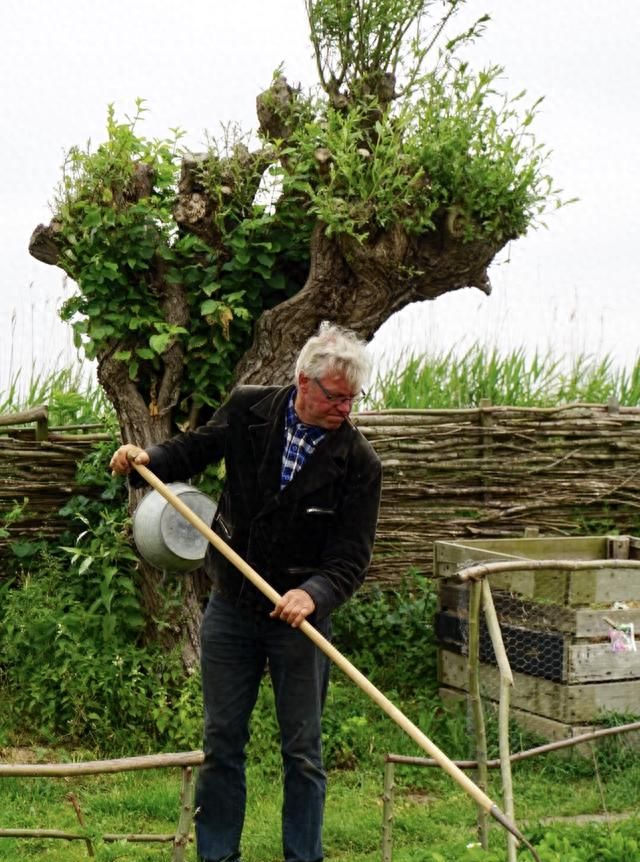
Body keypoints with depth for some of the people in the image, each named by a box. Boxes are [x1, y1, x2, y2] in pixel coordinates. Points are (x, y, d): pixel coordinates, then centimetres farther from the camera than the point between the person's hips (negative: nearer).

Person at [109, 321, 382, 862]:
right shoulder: (248, 411, -6)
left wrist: (314, 593, -34)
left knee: (302, 749, 4)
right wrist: (149, 459, -6)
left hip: (301, 617, -2)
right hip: (231, 609, 2)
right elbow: (198, 448, 13)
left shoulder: (359, 463, -13)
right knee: (222, 741, 9)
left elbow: (352, 558, -15)